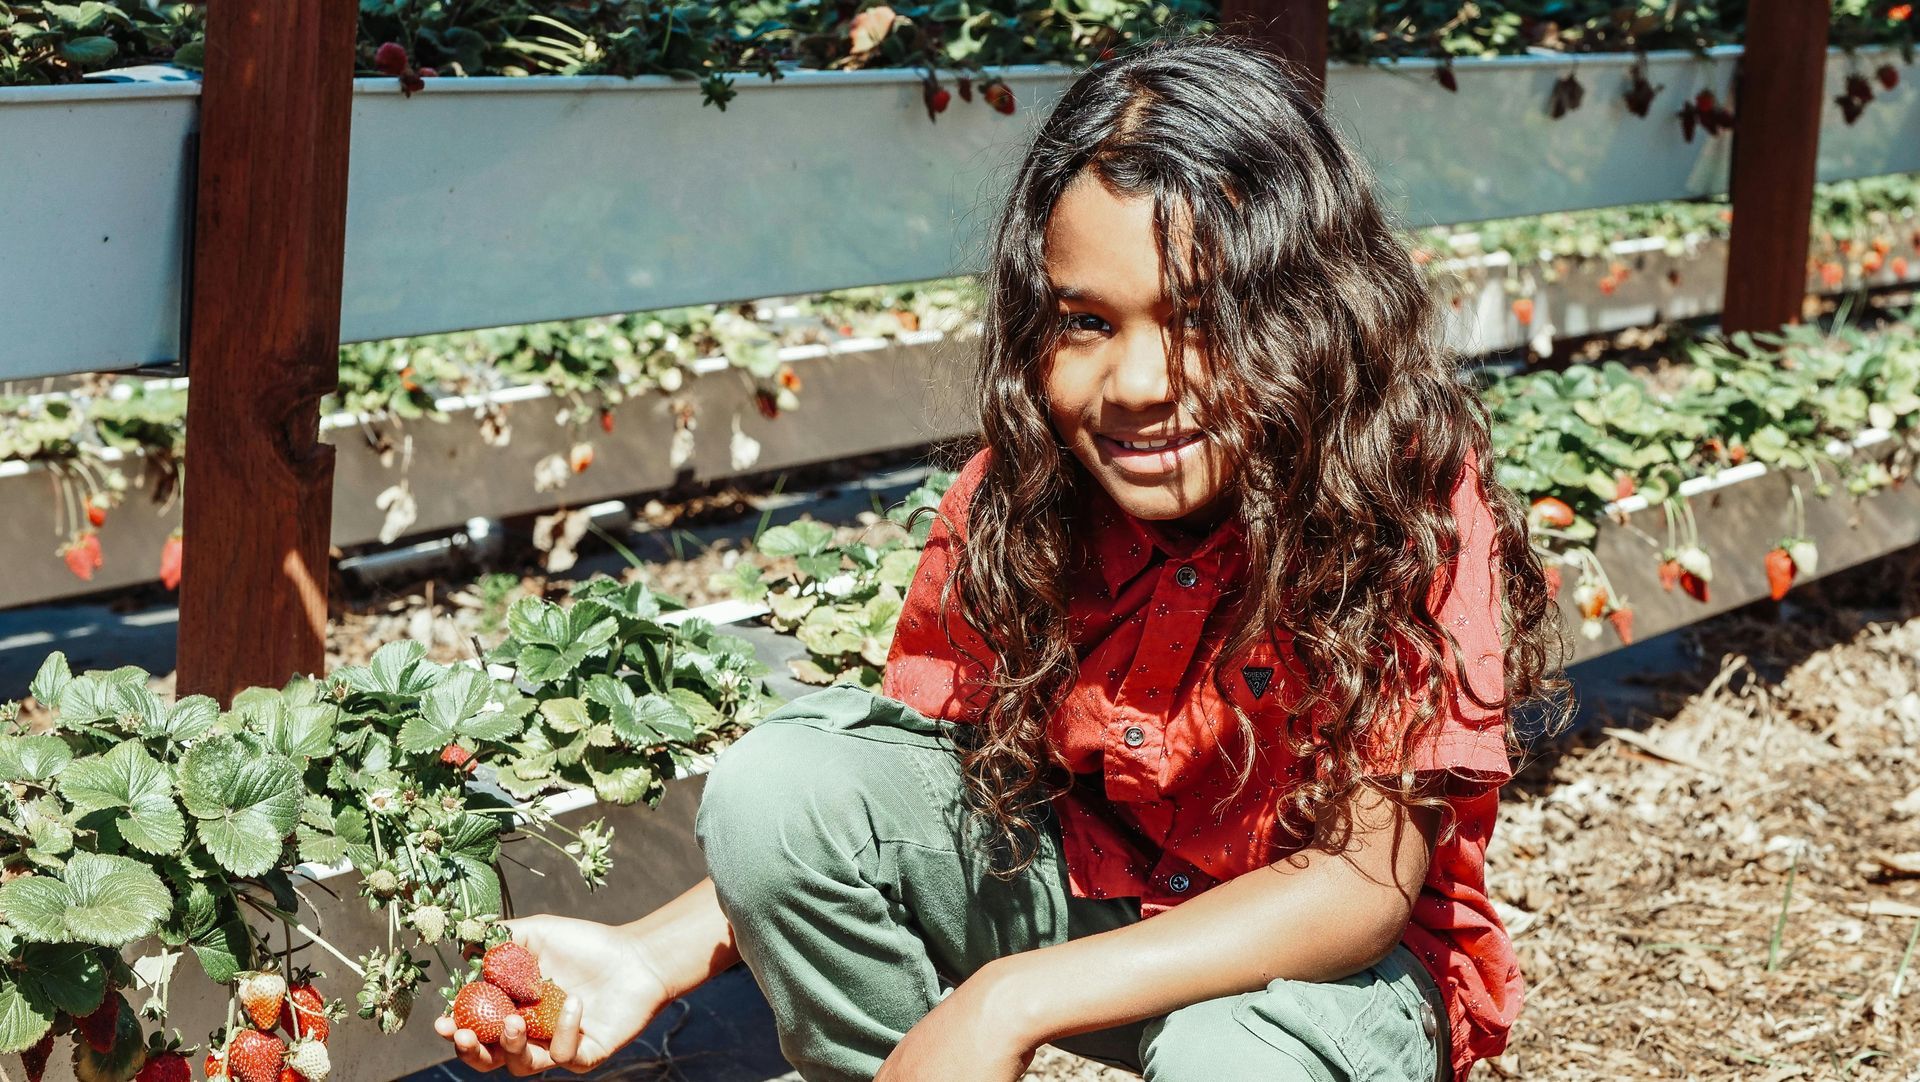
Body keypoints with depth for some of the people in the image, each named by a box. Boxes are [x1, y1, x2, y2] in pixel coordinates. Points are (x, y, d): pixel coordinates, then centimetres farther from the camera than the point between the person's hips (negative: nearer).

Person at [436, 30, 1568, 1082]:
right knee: (778, 782, -18)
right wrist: (655, 957, -22)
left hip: (1331, 961, -3)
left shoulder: (1417, 505, -24)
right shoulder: (1017, 498, -11)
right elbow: (937, 788, -6)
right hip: (1085, 890, 4)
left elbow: (1367, 877, -27)